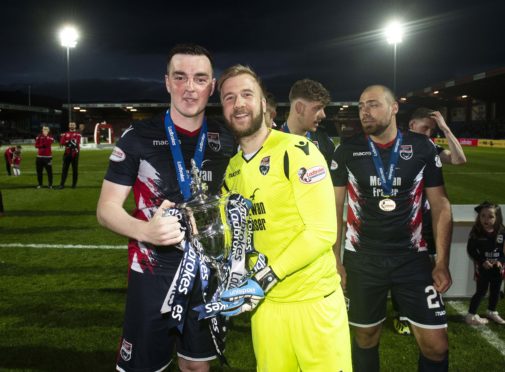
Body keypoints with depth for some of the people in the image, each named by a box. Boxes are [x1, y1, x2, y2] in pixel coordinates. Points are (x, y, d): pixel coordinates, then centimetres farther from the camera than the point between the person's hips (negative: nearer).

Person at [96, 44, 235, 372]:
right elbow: (107, 209, -9)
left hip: (209, 273, 4)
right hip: (154, 273, -3)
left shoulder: (227, 141, 2)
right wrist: (146, 230, -28)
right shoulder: (138, 138, -9)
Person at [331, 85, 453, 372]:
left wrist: (442, 263, -3)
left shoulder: (422, 148, -2)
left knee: (436, 345, -1)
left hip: (412, 258, 0)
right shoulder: (347, 151, -1)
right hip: (361, 259, 0)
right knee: (366, 338, 12)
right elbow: (334, 208, 2)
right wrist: (335, 261, -2)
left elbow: (441, 205, 2)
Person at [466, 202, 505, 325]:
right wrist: (482, 261, -21)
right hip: (483, 268, -4)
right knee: (481, 291, 1)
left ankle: (492, 312, 39)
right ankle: (471, 315, 13)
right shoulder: (476, 232, -15)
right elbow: (471, 250, -11)